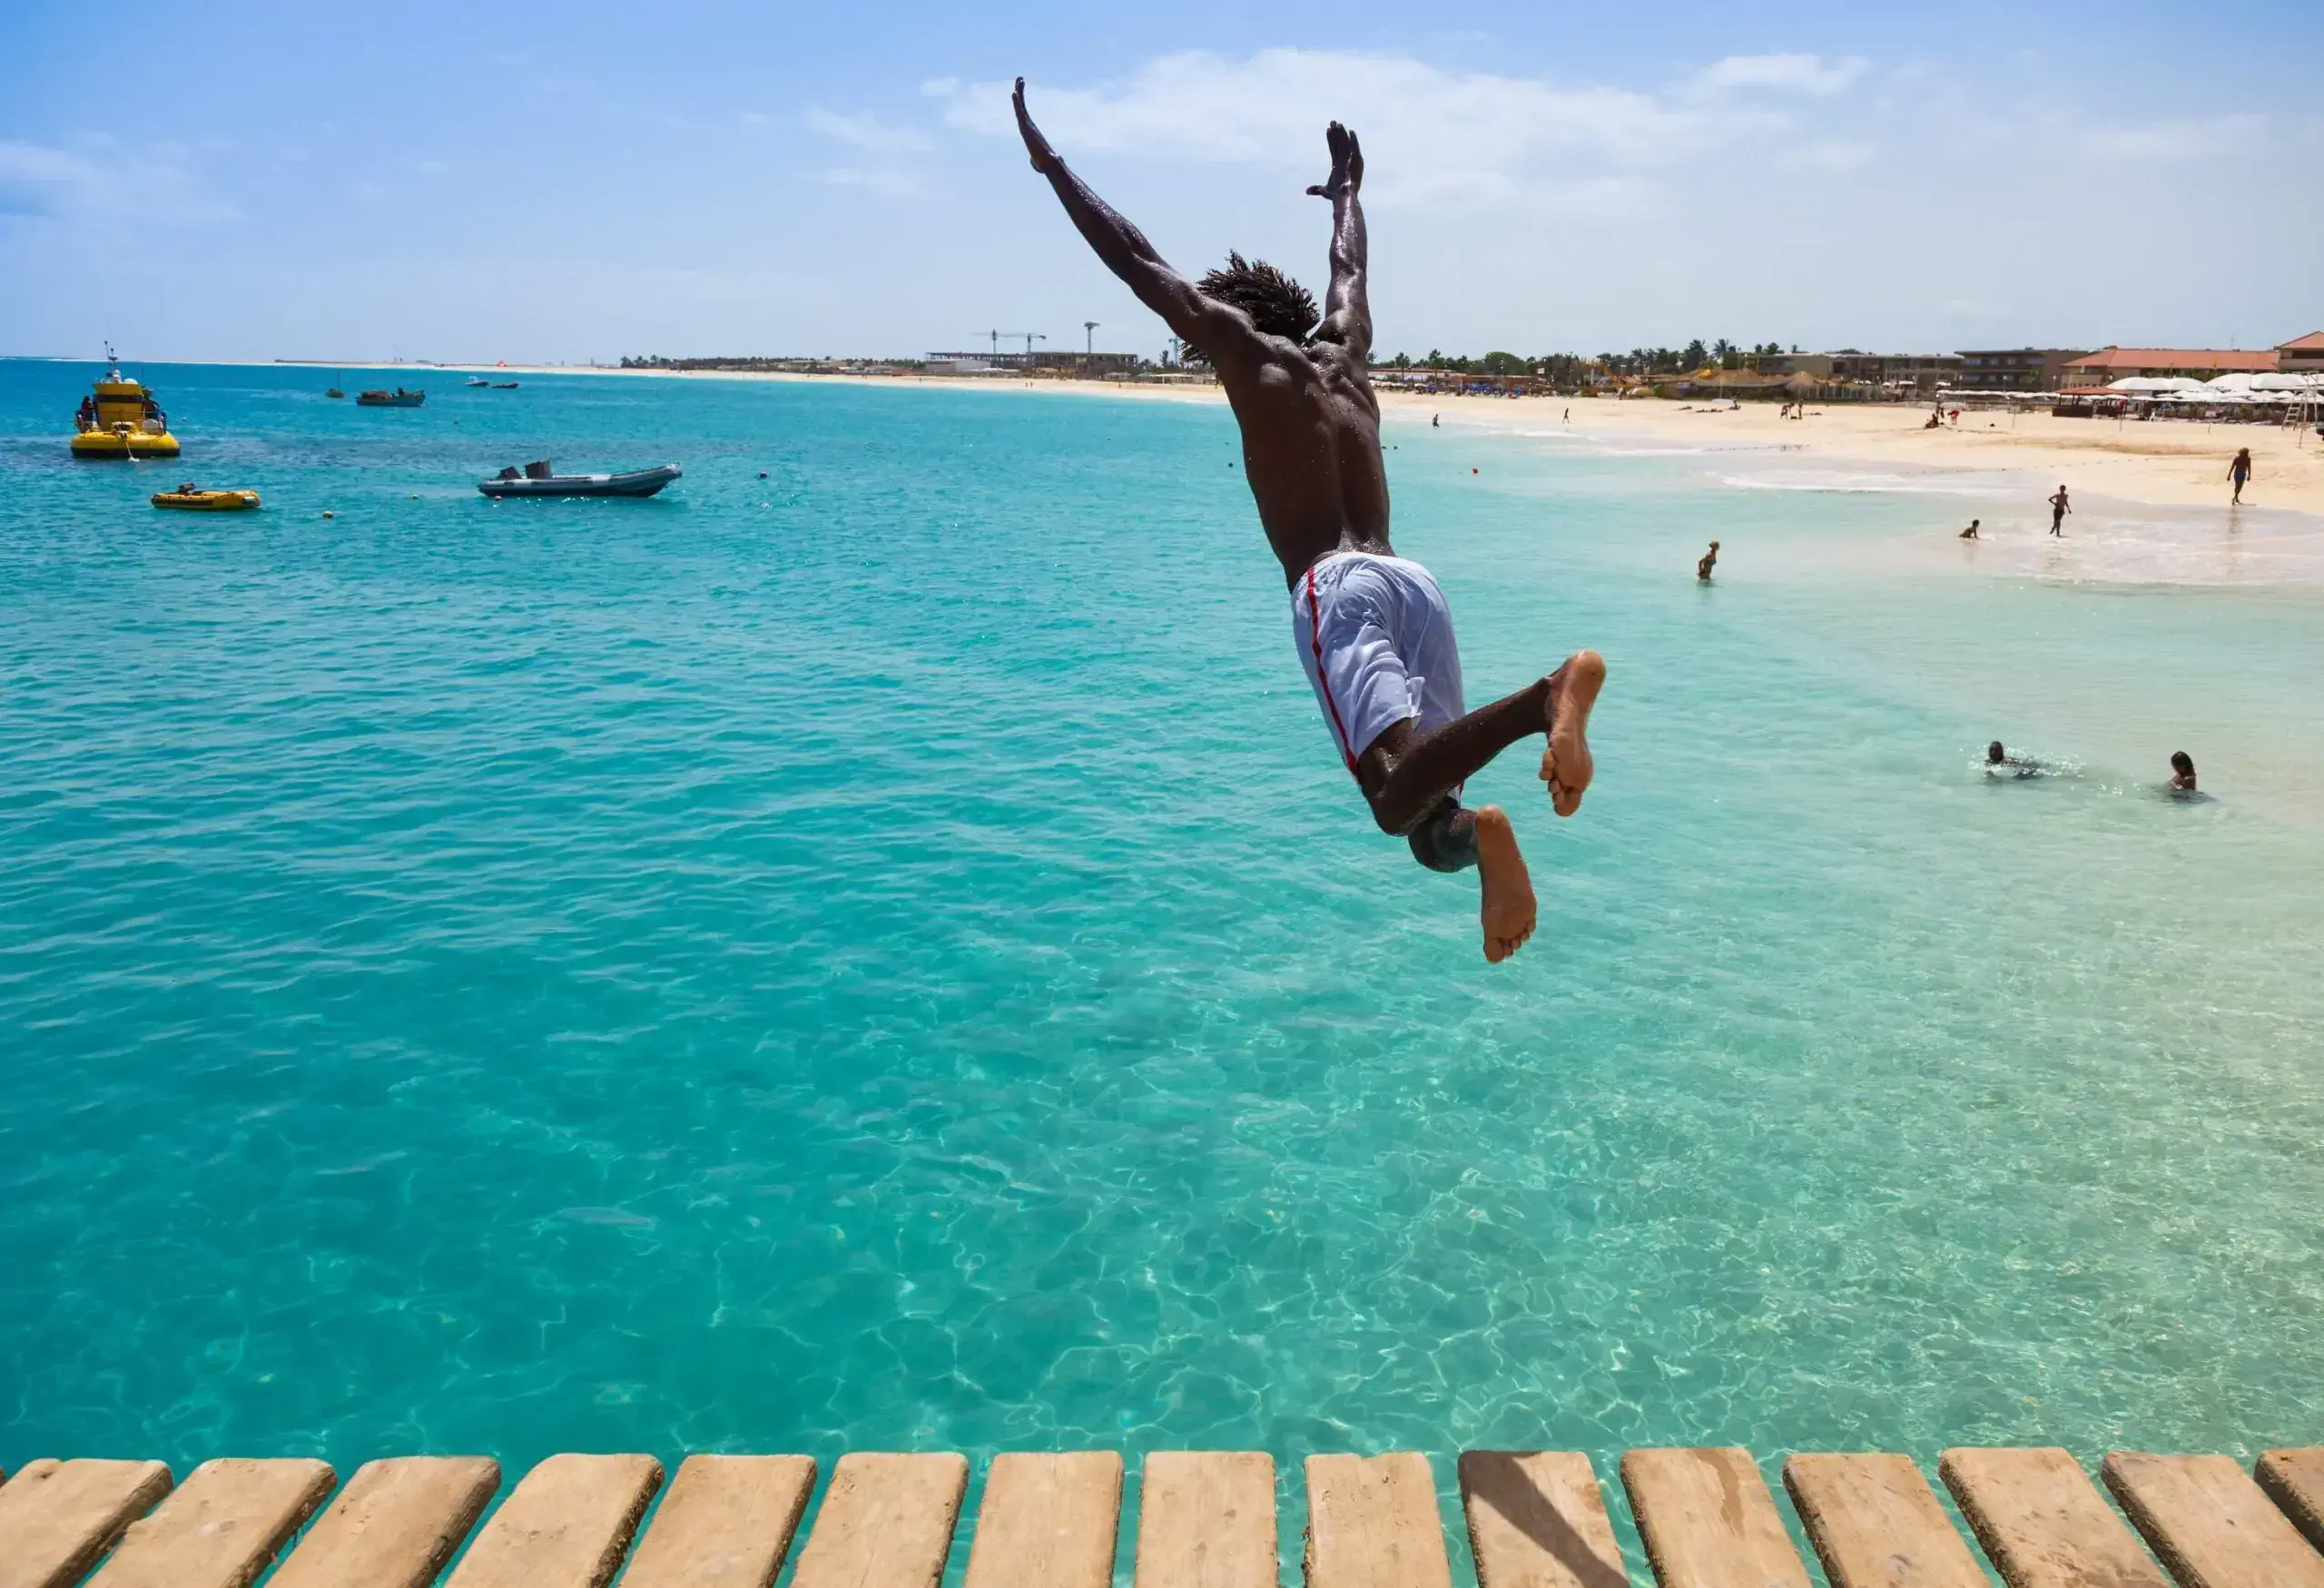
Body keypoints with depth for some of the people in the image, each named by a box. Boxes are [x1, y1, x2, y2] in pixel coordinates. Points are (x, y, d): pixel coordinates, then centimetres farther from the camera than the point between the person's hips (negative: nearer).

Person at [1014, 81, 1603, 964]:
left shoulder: (1247, 346, 13)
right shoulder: (1344, 352, 27)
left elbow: (1134, 260, 17)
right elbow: (1349, 267, 47)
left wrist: (1049, 163, 28)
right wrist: (1347, 188, 66)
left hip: (1337, 588, -6)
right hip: (1416, 580, 6)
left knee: (1399, 796, -23)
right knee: (1431, 814, 3)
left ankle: (1546, 695, -44)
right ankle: (1475, 835, -29)